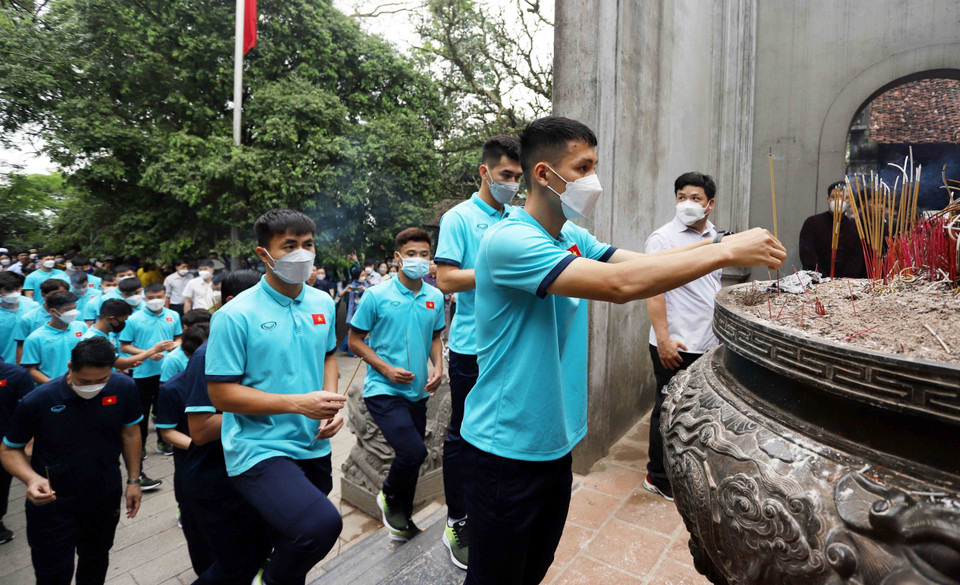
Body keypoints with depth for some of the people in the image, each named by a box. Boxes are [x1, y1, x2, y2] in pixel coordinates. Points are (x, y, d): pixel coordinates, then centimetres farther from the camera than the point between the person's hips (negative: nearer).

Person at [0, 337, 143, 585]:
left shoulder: (124, 388, -17)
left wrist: (134, 480, 1)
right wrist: (31, 478, -26)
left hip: (106, 498, 2)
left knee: (96, 562, 24)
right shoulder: (36, 401, -22)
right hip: (52, 504, -2)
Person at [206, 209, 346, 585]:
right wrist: (299, 403, -22)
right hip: (260, 450, -6)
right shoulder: (235, 315, -14)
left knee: (301, 541, 20)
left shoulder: (323, 304, 3)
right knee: (322, 524, -27)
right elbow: (221, 394, -14)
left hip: (314, 446, 6)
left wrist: (331, 402, -2)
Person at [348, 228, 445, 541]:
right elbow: (355, 340, -4)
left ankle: (403, 519, 38)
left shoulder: (435, 298, 3)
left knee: (412, 456, 15)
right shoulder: (377, 295, -10)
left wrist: (438, 366, -2)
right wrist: (387, 369, -14)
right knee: (414, 451, -18)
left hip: (418, 391, 5)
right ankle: (390, 497, 15)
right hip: (383, 389, -5)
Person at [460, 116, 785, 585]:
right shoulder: (507, 240, -23)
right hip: (507, 449, -8)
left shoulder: (573, 240, 6)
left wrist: (721, 244, -13)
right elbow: (621, 283, -31)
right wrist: (725, 252, -25)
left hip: (555, 442, 8)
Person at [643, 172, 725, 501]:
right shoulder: (663, 238, -9)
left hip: (710, 344, 7)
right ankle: (659, 477, 20)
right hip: (676, 345, -6)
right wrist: (664, 339, -20)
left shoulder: (715, 237, 12)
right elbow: (654, 291, -14)